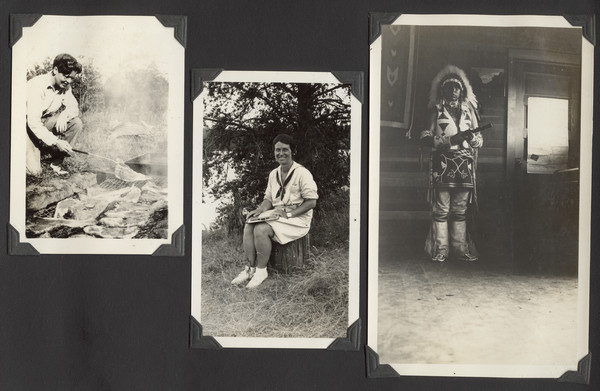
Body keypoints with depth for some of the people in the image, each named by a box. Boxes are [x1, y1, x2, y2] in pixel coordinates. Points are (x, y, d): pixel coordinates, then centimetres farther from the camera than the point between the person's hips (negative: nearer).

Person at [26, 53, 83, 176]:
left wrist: (64, 115, -26)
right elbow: (33, 123, -30)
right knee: (35, 171, -20)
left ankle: (55, 161, -5)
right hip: (28, 126, -7)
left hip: (47, 122, 7)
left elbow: (73, 107, -2)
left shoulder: (65, 86, -5)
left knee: (76, 123, -18)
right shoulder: (37, 86, -27)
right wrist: (56, 141, -37)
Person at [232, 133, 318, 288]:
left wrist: (289, 214, -20)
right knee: (248, 226, -16)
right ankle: (250, 268, -13)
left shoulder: (302, 173, -12)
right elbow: (269, 198, 18)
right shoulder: (273, 174, 12)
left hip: (297, 218, -7)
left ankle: (261, 270, -12)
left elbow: (311, 202, -15)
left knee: (261, 229, -27)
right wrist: (260, 210, -4)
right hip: (276, 214, 7)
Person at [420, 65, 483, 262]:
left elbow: (479, 140, 18)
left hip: (464, 165, 3)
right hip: (443, 163, -3)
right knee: (442, 209, -7)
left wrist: (471, 138, -7)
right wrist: (450, 140, -13)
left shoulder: (468, 111, 18)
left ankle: (460, 248, 6)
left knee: (460, 210, 2)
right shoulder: (436, 110, 9)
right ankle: (440, 250, -4)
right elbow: (426, 137, 0)